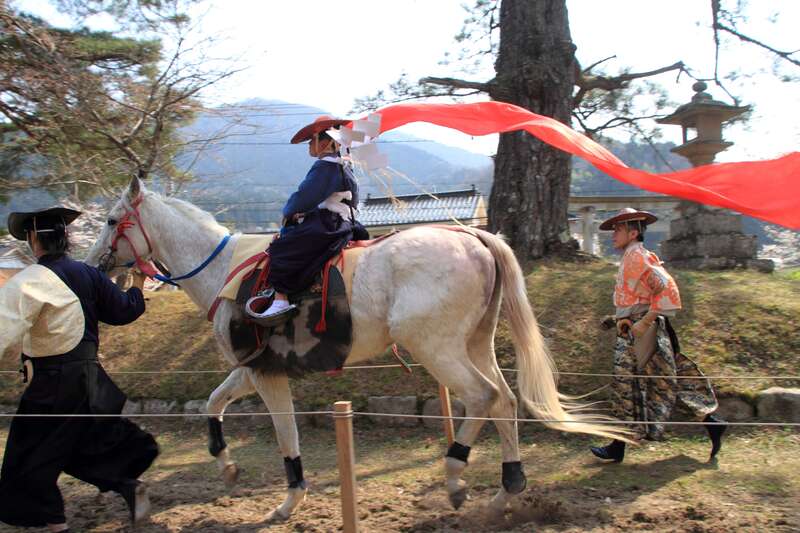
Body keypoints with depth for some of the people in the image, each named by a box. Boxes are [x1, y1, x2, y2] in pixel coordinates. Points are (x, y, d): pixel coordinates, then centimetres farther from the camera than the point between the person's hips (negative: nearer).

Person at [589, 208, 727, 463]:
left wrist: (644, 322, -22)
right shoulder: (629, 258, 16)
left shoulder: (638, 257, -13)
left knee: (627, 385, -4)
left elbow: (667, 290, -22)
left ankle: (618, 448, 4)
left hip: (641, 332, -10)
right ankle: (711, 424, 19)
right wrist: (622, 318, 8)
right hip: (633, 329, 10)